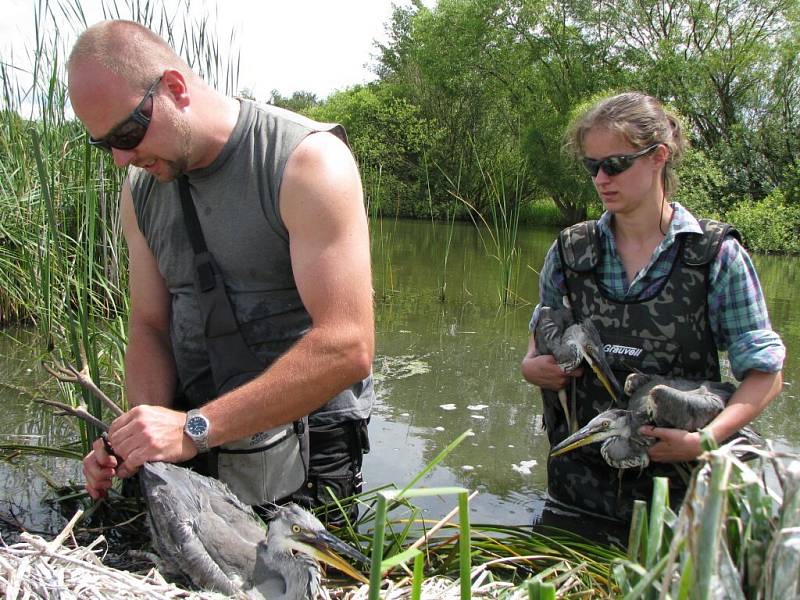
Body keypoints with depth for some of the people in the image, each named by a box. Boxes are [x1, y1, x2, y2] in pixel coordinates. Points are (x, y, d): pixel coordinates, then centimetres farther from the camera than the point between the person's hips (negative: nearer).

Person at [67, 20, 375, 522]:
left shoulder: (308, 160, -17)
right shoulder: (141, 190, 5)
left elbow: (347, 348, -25)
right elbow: (149, 328, 8)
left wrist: (195, 427, -27)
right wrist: (139, 438, -12)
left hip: (305, 453, -5)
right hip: (195, 446, 5)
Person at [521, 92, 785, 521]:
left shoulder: (717, 255, -9)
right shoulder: (570, 251, 1)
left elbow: (765, 372, -8)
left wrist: (706, 439, -23)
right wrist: (531, 366, -7)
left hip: (675, 481, -2)